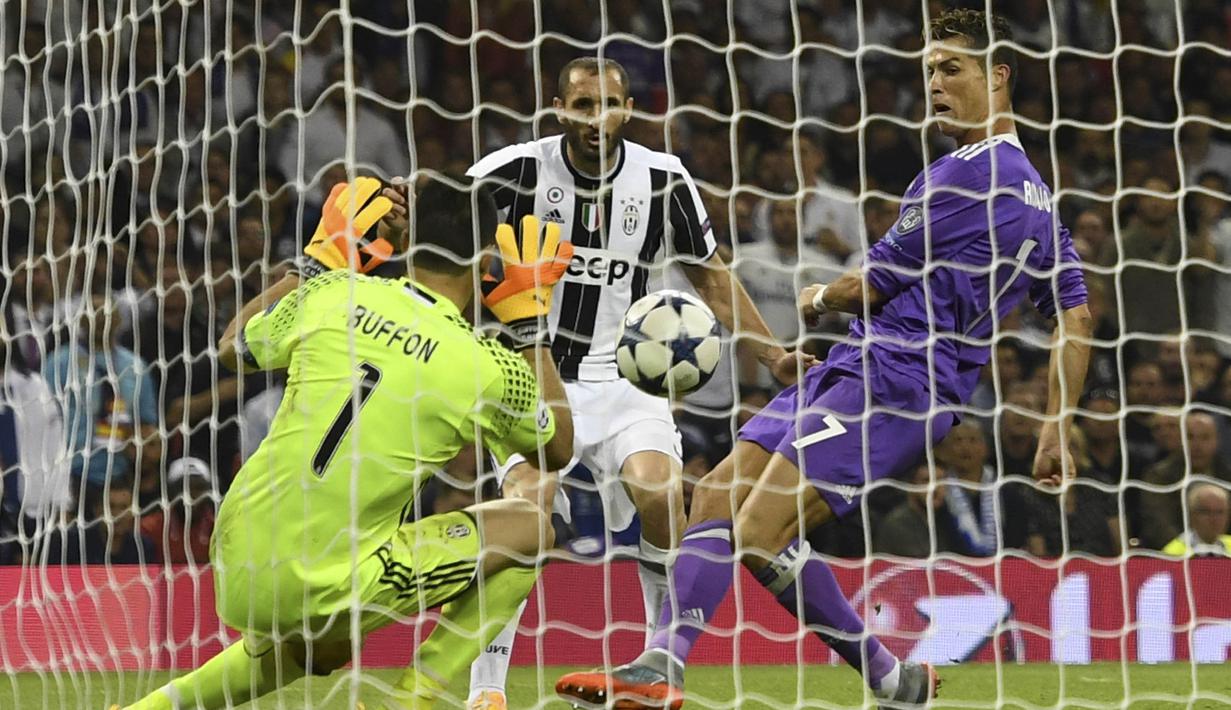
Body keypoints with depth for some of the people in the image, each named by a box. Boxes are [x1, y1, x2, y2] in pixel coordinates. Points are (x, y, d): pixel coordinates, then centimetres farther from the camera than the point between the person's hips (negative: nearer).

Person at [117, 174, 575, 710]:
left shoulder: (331, 293, 1)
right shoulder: (486, 367, -8)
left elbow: (232, 348, 22)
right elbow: (558, 446, 14)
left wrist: (322, 257, 25)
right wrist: (529, 318, 15)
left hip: (234, 570, 6)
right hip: (322, 592, -6)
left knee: (317, 651, 39)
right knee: (530, 529, 8)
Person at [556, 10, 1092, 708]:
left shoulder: (971, 172, -11)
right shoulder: (1036, 195, 20)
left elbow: (877, 281, -8)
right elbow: (1077, 314, 21)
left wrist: (820, 298, 14)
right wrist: (1057, 433, 21)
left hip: (893, 380, -10)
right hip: (856, 367, 10)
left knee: (759, 533, -21)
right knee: (717, 496, 1)